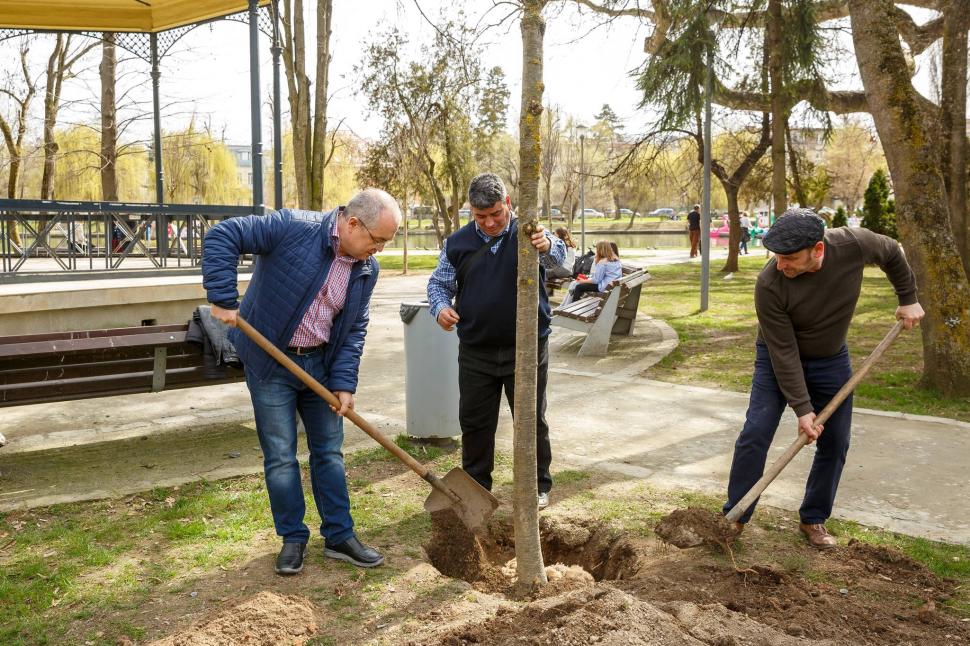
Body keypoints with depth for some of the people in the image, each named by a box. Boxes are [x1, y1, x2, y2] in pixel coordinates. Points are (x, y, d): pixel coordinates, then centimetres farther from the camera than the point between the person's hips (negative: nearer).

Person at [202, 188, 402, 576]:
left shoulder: (367, 270, -2)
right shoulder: (294, 228, -21)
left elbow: (354, 330, 2)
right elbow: (221, 237, -22)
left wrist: (344, 383, -7)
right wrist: (223, 299, -26)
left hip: (320, 364, 5)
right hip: (270, 362, -5)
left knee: (329, 452, 11)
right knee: (281, 456, 3)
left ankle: (339, 537, 23)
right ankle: (293, 539, 19)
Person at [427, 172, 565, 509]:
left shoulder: (528, 234, -6)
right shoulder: (457, 243, 3)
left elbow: (557, 256, -27)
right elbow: (438, 283, 12)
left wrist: (546, 245, -52)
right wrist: (440, 307, -11)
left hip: (527, 349, -2)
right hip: (475, 352, 3)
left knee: (532, 421, 9)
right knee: (474, 422, 11)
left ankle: (538, 485, 25)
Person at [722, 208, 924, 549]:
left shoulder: (853, 244, -27)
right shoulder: (769, 285, -33)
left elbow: (892, 252, 0)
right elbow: (783, 353, -26)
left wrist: (908, 298, 4)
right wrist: (802, 408, -25)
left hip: (831, 359, 3)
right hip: (778, 360, -3)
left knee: (835, 444, 5)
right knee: (755, 435, -10)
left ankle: (813, 520, 21)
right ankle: (734, 517, 3)